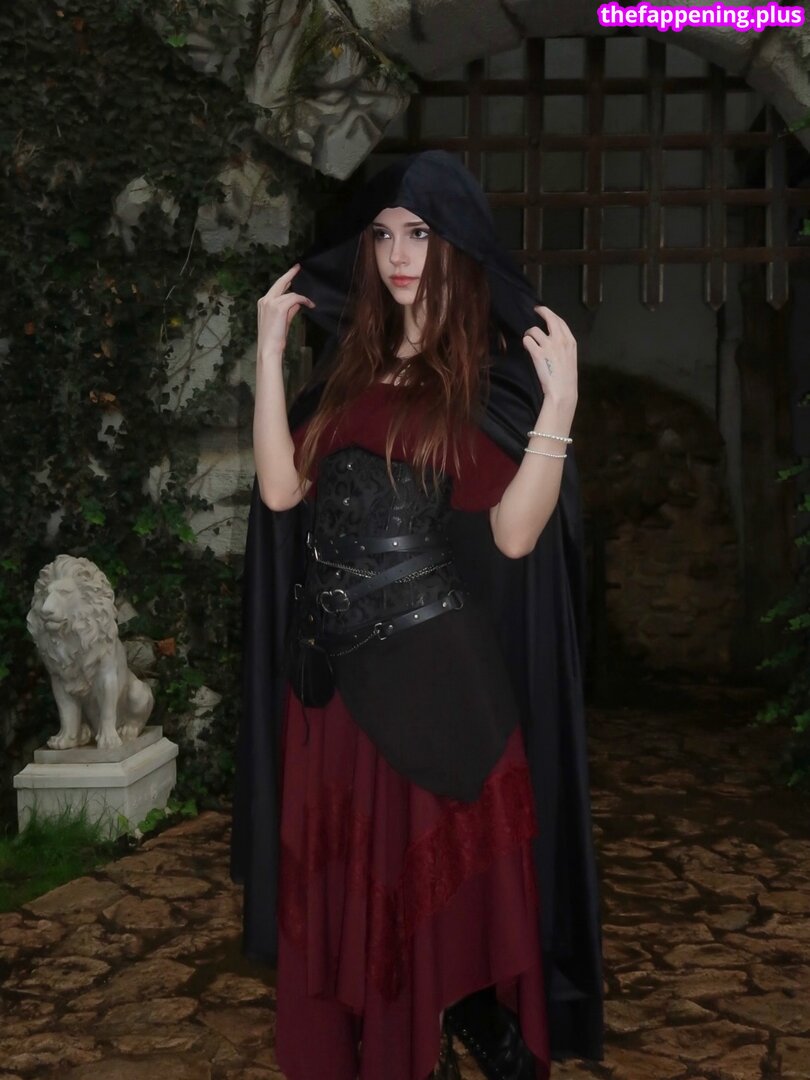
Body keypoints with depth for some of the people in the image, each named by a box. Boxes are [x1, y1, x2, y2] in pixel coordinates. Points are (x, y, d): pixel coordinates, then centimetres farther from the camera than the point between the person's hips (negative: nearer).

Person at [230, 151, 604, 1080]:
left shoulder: (497, 371, -4)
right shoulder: (349, 365, 11)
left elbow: (515, 534, -14)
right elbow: (281, 489, -1)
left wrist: (560, 402, -25)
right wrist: (270, 349, 1)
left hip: (438, 671, -5)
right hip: (335, 671, 5)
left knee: (445, 878, 5)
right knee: (345, 882, 13)